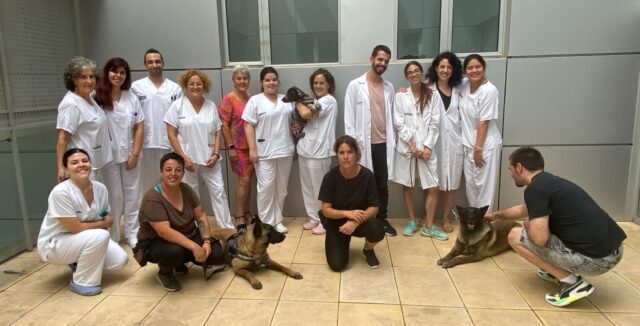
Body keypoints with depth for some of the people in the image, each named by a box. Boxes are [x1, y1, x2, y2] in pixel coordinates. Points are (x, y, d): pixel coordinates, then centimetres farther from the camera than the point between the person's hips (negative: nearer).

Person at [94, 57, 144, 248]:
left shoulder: (132, 98, 4)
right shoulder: (98, 98, -9)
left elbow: (139, 127, 3)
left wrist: (135, 154, -3)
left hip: (129, 155, 4)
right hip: (109, 156, -3)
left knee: (133, 196, 9)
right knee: (114, 197, 5)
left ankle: (132, 235, 23)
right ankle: (112, 238, 22)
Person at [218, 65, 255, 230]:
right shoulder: (228, 100, -7)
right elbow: (224, 125, -10)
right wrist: (230, 147, -15)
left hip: (252, 145, 5)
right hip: (239, 147, -5)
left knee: (248, 179, 12)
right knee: (244, 180, -5)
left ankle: (247, 213, 24)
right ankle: (239, 218, 4)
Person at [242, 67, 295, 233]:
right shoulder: (255, 101, -2)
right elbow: (248, 126, -6)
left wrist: (296, 146, 11)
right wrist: (252, 149, -13)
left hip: (285, 151, 4)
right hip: (264, 152, -4)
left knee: (281, 187, 10)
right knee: (266, 187, -4)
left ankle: (277, 220, 22)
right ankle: (266, 223, 8)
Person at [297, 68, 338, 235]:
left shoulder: (329, 100, -8)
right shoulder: (315, 102, 17)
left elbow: (305, 114, -19)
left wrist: (298, 101, 1)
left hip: (319, 151, -8)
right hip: (305, 150, 8)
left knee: (320, 189, 1)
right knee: (307, 188, 14)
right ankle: (313, 218, 27)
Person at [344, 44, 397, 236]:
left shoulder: (389, 87, 9)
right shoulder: (355, 85, -2)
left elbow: (391, 116, 12)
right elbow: (349, 117, -5)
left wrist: (392, 141, 7)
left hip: (383, 144, 3)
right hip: (363, 144, -3)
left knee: (382, 185, 10)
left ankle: (382, 219, 24)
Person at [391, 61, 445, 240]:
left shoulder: (432, 96, 4)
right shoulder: (400, 96, 2)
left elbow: (434, 123, 1)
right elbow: (398, 123, -3)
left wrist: (427, 146, -9)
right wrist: (411, 144, -11)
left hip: (426, 146, 0)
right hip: (406, 146, 0)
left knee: (433, 188, -2)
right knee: (407, 186, 8)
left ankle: (428, 226, 12)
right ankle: (412, 221, 23)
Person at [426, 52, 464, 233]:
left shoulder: (458, 90, 11)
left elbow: (461, 116, 11)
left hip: (453, 140, 4)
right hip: (434, 140, -4)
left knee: (451, 181, 9)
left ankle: (446, 217, 21)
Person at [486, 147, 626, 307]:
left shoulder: (535, 188, -14)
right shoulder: (550, 181, 16)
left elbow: (539, 238, -22)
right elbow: (523, 209, 36)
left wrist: (529, 225, 2)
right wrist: (496, 214, 50)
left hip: (595, 258, -9)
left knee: (516, 236, -1)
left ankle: (571, 282, -1)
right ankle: (558, 271, 22)